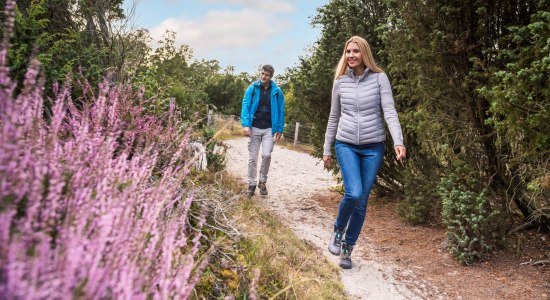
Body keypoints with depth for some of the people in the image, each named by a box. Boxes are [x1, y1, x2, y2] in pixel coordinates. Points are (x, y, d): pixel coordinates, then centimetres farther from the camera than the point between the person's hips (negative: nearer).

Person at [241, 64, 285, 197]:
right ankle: (251, 184, 17)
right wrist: (245, 124, -18)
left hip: (269, 129, 0)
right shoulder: (252, 88, -1)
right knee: (252, 158, 4)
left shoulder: (277, 91, 1)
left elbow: (280, 111, 5)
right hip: (254, 128, 0)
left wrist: (280, 129, 1)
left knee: (266, 155, -12)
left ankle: (262, 181, 9)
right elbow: (245, 106, -6)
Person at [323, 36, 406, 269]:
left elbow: (389, 111, -8)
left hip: (373, 147, 0)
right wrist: (326, 149, 14)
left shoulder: (379, 78, -1)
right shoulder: (340, 81, 6)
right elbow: (334, 117, 12)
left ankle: (347, 248, 20)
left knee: (362, 201, 3)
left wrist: (398, 141, -23)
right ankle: (338, 230, 10)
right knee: (353, 193, -20)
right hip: (346, 145, 0)